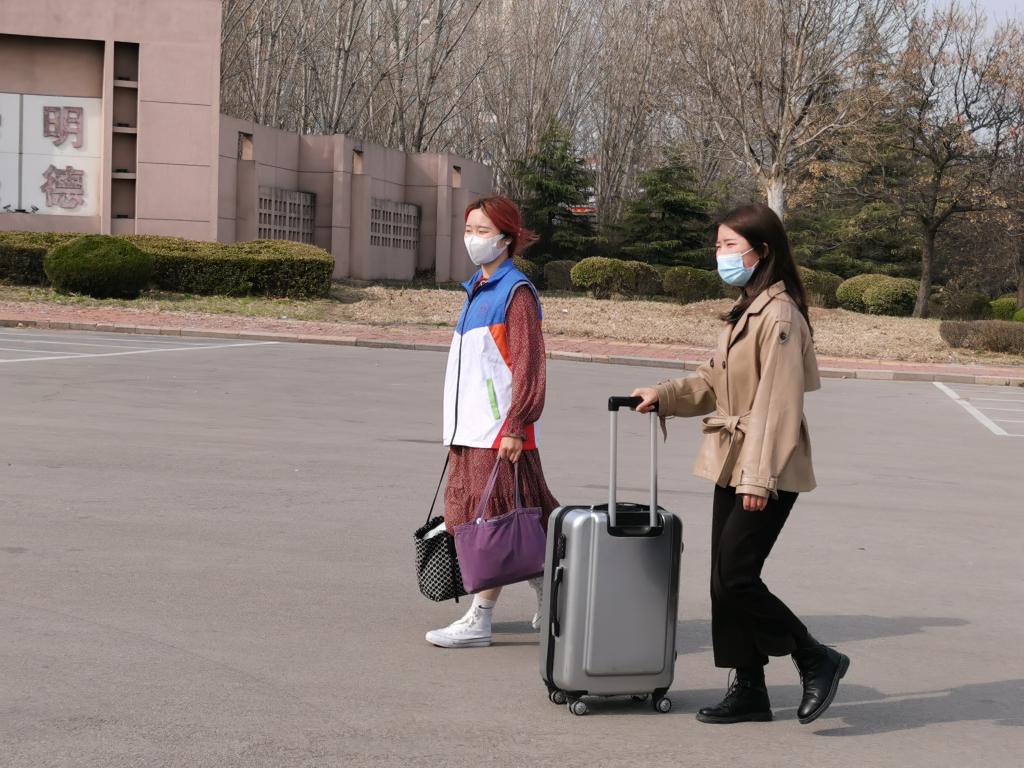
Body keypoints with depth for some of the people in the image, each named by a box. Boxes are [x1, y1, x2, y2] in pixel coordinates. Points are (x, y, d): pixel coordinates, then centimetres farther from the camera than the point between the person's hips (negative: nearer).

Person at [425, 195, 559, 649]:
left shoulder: (516, 292, -8)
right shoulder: (478, 290, 18)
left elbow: (527, 365, -14)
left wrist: (515, 426, -19)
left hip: (500, 430, -9)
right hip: (470, 427, 9)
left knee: (496, 520, -4)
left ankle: (479, 619, -1)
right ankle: (549, 601, 22)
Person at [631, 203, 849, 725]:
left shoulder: (779, 315, -16)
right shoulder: (744, 312, 15)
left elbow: (778, 405, -20)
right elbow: (715, 382, 20)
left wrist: (759, 476, -22)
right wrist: (664, 396, 5)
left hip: (765, 472, -10)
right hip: (733, 465, 10)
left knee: (735, 578, -10)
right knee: (726, 580, 10)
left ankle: (817, 661, 6)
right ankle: (749, 690, 18)